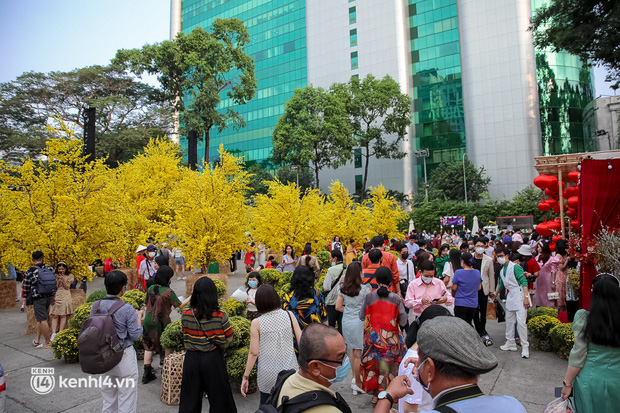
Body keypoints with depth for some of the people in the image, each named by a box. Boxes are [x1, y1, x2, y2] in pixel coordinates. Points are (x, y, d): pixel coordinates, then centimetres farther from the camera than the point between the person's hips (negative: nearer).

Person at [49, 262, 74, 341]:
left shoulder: (69, 276, 9)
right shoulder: (55, 276, 13)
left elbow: (67, 287, 2)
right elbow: (55, 287, 6)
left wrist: (63, 279, -10)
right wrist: (58, 280, -9)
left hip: (65, 297, -1)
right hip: (56, 296, 1)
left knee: (63, 315, -6)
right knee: (55, 315, -8)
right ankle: (53, 333, -11)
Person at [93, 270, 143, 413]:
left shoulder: (95, 307, -5)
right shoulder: (127, 309, -21)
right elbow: (136, 335, -14)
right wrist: (139, 317, 1)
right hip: (124, 356, -6)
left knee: (108, 395, 22)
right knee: (127, 396, 9)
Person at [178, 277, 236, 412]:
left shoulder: (185, 316, -9)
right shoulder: (220, 316, -15)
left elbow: (186, 334, 7)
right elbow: (229, 338, -4)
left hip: (192, 359, 2)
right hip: (213, 360, -2)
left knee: (190, 400, 17)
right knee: (218, 396, 14)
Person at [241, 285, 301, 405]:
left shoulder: (256, 323, -10)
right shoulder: (289, 315, -5)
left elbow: (253, 353, -9)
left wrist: (245, 377, 1)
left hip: (268, 375, -1)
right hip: (290, 370, 1)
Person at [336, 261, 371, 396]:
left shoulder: (342, 288, 1)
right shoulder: (365, 288, -13)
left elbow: (338, 307, 5)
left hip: (346, 320, 5)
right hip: (359, 321, -5)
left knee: (353, 350, 19)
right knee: (359, 353, 5)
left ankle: (355, 377, 30)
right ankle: (357, 383, 14)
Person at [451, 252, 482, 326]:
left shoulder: (458, 273, -15)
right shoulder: (477, 272, -1)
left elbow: (454, 288, -8)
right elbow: (479, 288, 9)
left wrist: (453, 295, 13)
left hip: (461, 304, -5)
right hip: (473, 304, 5)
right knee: (468, 324, 18)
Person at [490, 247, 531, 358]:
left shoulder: (515, 267, -11)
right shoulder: (501, 271, 14)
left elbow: (524, 281, -18)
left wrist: (526, 297, -25)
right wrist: (496, 293, 38)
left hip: (519, 295, -8)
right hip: (510, 297, 9)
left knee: (521, 322, -12)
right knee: (509, 321, 13)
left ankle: (525, 347, -2)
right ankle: (511, 344, 24)